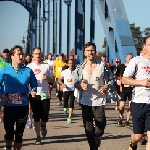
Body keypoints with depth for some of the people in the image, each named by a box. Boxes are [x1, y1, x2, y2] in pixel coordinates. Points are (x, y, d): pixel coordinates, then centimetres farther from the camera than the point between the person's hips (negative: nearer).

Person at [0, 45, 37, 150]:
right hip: (8, 106, -1)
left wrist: (33, 91, -5)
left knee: (19, 132, 8)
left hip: (23, 106, 1)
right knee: (9, 131, 5)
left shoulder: (28, 71, 1)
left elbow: (34, 85, 12)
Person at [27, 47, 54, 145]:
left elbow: (52, 80, 9)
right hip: (34, 94, 0)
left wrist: (47, 78, -12)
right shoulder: (29, 67, 3)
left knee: (45, 116, 0)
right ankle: (38, 137, 13)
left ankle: (43, 126, 35)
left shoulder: (46, 66, 5)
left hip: (45, 94, 0)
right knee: (36, 117, 2)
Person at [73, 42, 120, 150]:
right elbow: (75, 83, 6)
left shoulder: (103, 65, -4)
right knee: (88, 128, 7)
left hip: (99, 101, -1)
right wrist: (80, 85, -16)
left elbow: (111, 80, 1)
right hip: (85, 102, 2)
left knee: (100, 127, 1)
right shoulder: (80, 67, 0)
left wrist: (106, 87, -19)